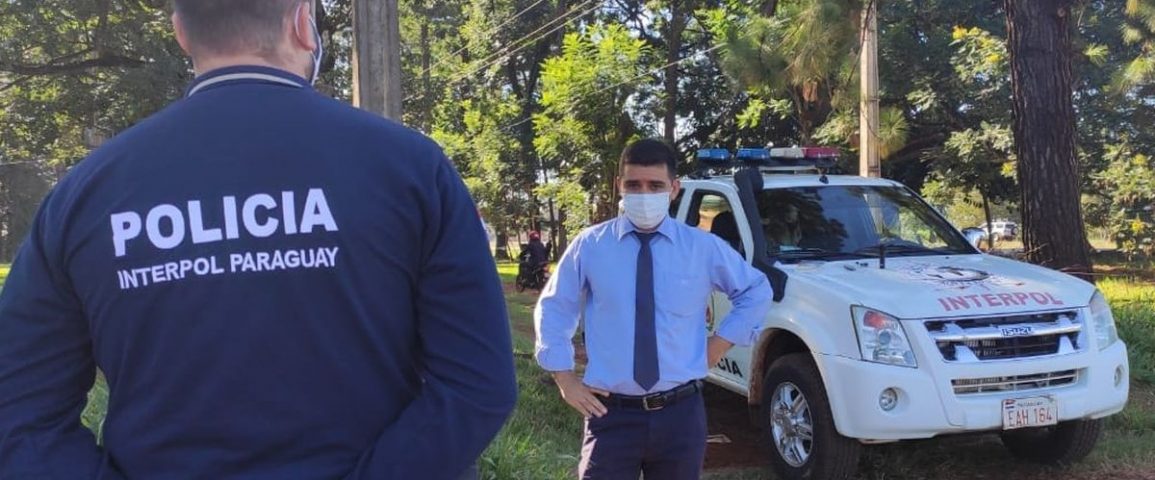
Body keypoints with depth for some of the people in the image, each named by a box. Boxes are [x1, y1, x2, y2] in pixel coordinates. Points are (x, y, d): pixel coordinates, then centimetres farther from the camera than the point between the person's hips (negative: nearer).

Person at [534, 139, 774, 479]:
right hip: (612, 414, -1)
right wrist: (563, 376, 3)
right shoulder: (590, 246, 0)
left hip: (680, 414, 2)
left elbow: (756, 291, 17)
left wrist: (722, 341, 7)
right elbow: (553, 309, 10)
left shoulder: (704, 247, 2)